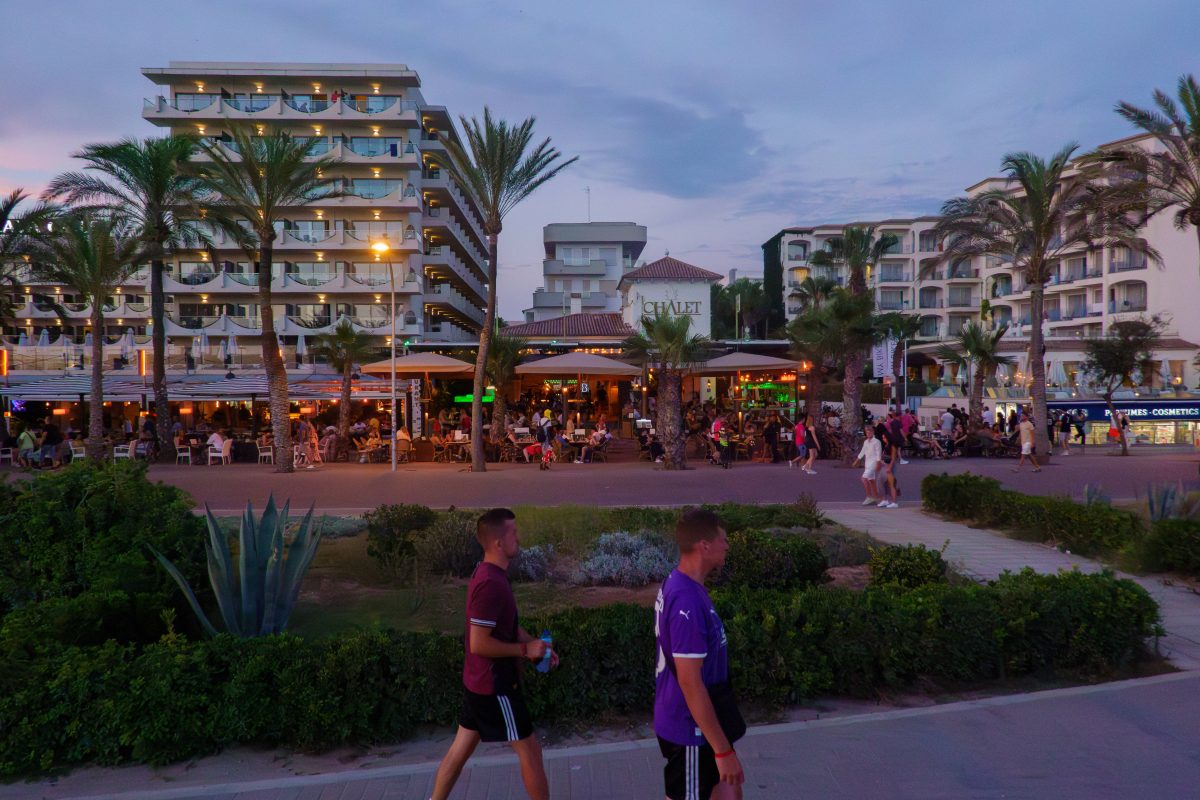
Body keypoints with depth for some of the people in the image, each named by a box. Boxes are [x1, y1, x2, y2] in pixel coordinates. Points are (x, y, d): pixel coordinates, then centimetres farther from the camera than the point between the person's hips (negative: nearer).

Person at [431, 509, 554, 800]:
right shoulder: (491, 584, -26)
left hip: (479, 681, 9)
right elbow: (479, 643, -27)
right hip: (495, 684, -9)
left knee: (461, 748, 18)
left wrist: (535, 643, 5)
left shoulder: (490, 575, 6)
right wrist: (525, 650, -18)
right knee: (529, 751, 6)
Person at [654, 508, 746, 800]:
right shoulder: (687, 601, -30)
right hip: (690, 727, -9)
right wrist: (723, 750, -22)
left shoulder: (679, 581, 2)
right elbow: (690, 681, -28)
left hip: (697, 720, 9)